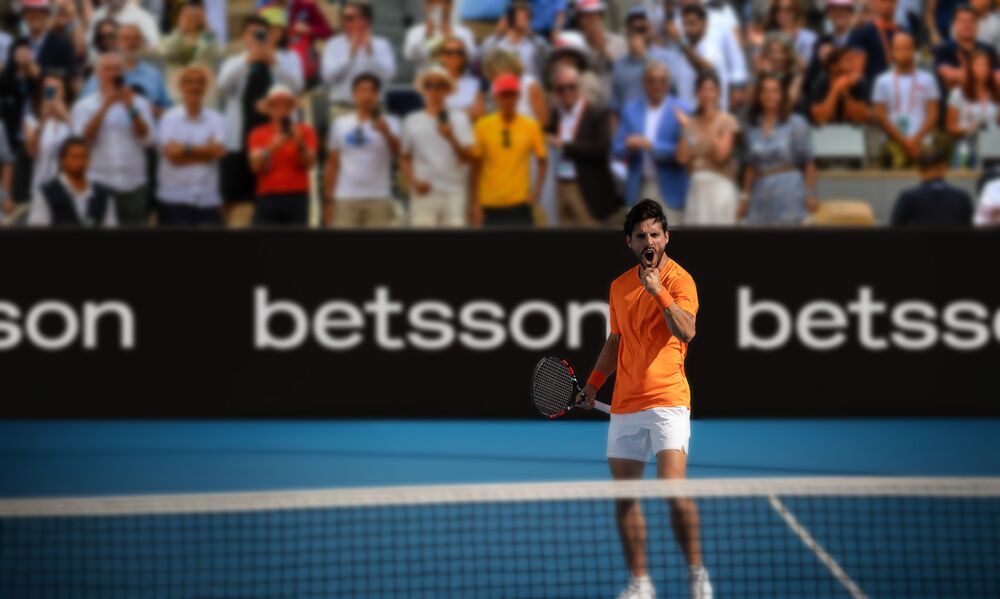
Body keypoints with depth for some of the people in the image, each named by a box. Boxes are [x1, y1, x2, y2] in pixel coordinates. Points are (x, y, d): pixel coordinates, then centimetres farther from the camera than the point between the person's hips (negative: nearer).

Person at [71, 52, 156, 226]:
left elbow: (148, 139, 0)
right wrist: (105, 106, -11)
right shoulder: (84, 106, 8)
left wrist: (131, 108, -9)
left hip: (133, 185, 2)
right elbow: (83, 139, -8)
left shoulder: (140, 104, 12)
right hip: (99, 184, -2)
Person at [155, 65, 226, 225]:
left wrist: (186, 149, -10)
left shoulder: (216, 120, 5)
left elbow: (218, 151, -9)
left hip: (208, 200, 2)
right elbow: (172, 154, -12)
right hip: (174, 198, -2)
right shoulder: (170, 118, 0)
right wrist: (204, 150, -7)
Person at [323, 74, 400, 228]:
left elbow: (396, 150, -17)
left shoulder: (387, 123, 3)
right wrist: (329, 201, 6)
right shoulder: (340, 124, 10)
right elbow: (332, 165, 12)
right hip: (345, 198, 1)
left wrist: (386, 132, -38)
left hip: (379, 198, -1)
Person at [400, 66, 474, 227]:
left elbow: (467, 158, 1)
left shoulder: (460, 119, 7)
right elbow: (405, 159, 13)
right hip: (424, 194, 0)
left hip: (454, 194, 0)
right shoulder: (412, 121, 10)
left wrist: (451, 139, -16)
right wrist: (414, 181, -5)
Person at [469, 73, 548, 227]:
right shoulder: (483, 126, -1)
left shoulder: (531, 126, 2)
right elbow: (476, 167, 2)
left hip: (519, 203, 0)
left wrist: (536, 190, -3)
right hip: (489, 204, 0)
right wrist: (474, 203, -1)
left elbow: (542, 161, 10)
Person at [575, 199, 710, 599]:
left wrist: (659, 291, -27)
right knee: (624, 496, 7)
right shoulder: (619, 286, 14)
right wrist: (593, 384, 18)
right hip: (624, 405, 6)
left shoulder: (679, 280, -5)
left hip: (667, 400, -6)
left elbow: (686, 332, -21)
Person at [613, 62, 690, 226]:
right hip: (639, 192, 4)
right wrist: (629, 146, -15)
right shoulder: (630, 111, 11)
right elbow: (617, 151, 8)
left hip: (669, 193, -4)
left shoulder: (681, 111, -1)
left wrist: (651, 145, -19)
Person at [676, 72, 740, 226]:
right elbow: (682, 158, 2)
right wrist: (685, 129, -3)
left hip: (720, 185, -3)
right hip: (695, 188, 3)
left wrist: (710, 128, -10)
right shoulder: (691, 122, 10)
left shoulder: (727, 121, 2)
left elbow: (721, 154, -10)